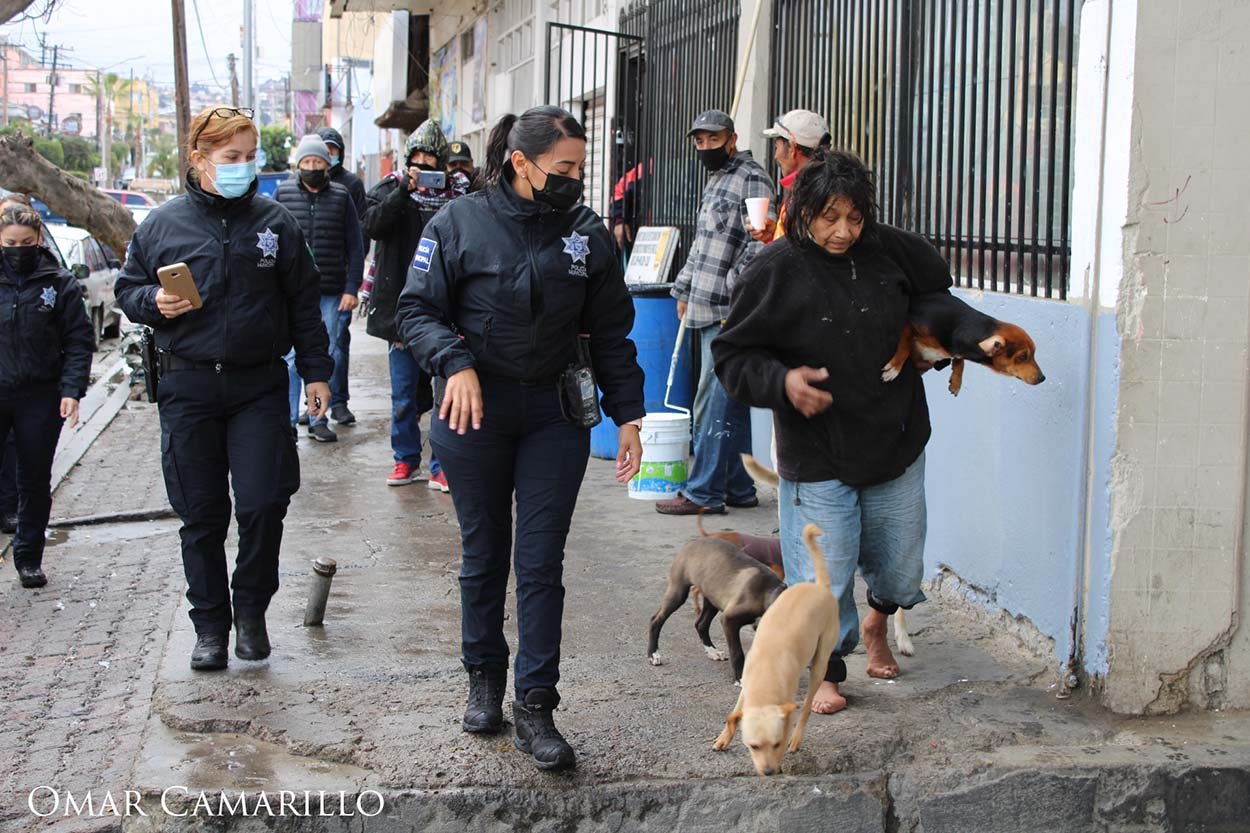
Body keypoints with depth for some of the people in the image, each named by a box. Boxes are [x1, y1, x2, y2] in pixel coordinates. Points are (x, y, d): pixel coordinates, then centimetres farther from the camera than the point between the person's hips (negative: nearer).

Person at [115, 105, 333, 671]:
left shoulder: (275, 223, 4)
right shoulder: (163, 225, 4)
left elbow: (303, 302, 9)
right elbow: (127, 289, 12)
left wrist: (316, 370, 7)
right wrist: (153, 302, -10)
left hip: (259, 386, 0)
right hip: (188, 388, 0)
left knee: (263, 505, -6)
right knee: (201, 517, 6)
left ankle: (251, 611, 17)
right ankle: (210, 625, 21)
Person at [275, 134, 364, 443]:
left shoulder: (341, 197, 6)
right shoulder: (283, 193, 5)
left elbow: (355, 247, 6)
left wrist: (351, 289, -2)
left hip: (332, 293, 1)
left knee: (327, 357, 6)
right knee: (290, 356, 0)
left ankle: (319, 419, 15)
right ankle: (287, 420, 5)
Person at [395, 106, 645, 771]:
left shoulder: (588, 234, 2)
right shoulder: (460, 224, -5)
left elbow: (611, 333, 7)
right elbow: (417, 309, -5)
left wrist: (627, 415, 3)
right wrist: (457, 364, -22)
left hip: (554, 417, 1)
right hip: (475, 413, -1)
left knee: (542, 561, -1)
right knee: (484, 553, 12)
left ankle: (535, 704, 5)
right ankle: (485, 677, 30)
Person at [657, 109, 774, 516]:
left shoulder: (751, 179, -9)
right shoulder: (715, 182, 21)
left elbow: (759, 243, -17)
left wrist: (732, 292, -19)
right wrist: (684, 289, 25)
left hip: (730, 313, -10)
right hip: (709, 311, 10)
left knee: (714, 403, -7)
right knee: (730, 404, 12)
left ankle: (703, 492, -3)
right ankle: (739, 489, 17)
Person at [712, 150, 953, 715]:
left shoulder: (892, 252, -4)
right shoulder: (775, 271, -14)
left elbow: (937, 296, 18)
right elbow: (732, 354, -9)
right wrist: (782, 382, -25)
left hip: (895, 444, 4)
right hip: (817, 456, -4)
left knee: (901, 567, 17)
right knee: (823, 575, 0)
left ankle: (877, 623, 49)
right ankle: (829, 672, 23)